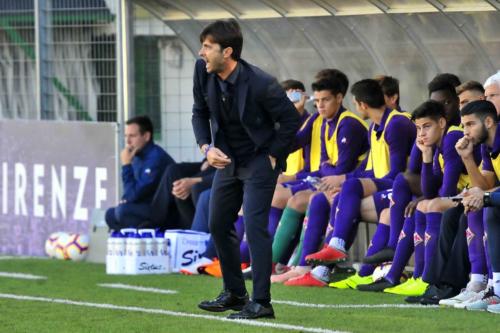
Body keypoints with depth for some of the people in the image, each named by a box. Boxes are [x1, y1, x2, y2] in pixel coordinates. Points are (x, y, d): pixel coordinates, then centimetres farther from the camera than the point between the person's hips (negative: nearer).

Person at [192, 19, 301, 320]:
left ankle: (261, 302, -11)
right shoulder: (203, 71, -9)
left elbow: (292, 119, -15)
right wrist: (207, 147, -7)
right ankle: (234, 294, 28)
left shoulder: (260, 83, -27)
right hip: (228, 159, 8)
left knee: (255, 227, -15)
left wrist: (272, 156, -10)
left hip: (259, 160, -8)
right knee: (219, 224, 14)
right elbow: (200, 113, 7)